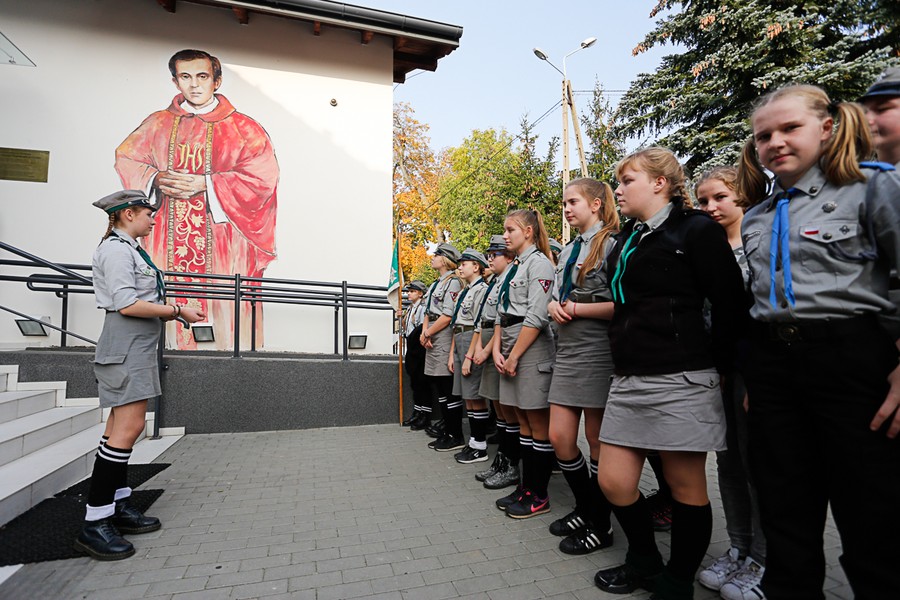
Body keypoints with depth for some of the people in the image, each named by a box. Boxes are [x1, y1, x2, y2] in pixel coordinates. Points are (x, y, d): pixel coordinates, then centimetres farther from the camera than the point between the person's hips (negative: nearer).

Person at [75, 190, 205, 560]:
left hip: (137, 345, 10)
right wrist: (177, 311, -15)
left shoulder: (130, 249, 18)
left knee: (122, 426, 12)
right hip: (126, 345, -10)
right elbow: (126, 304, -20)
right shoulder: (117, 249, -11)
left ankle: (118, 507, 20)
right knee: (129, 428, -10)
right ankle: (95, 523, -3)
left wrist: (170, 311, 10)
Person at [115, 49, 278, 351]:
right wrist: (157, 179, -4)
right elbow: (126, 158, 18)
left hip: (222, 237, -3)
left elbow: (263, 177, -7)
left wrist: (204, 184, -13)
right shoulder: (158, 124, 15)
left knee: (227, 306, -6)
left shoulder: (243, 128, 3)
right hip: (169, 237, 3)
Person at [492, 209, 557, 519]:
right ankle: (526, 486, 24)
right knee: (524, 422, 14)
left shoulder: (539, 262, -9)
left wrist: (514, 355, -15)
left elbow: (537, 317, -17)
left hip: (532, 351, -9)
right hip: (511, 350, 9)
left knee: (539, 425, 2)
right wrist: (497, 350, 3)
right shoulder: (513, 267, 18)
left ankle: (539, 495, 13)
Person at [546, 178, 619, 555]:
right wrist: (554, 306, -1)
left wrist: (577, 308, -13)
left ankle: (600, 525, 23)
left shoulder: (610, 244, -8)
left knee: (597, 441, 5)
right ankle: (585, 509, 30)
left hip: (597, 351, -8)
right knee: (559, 437, 9)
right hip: (567, 351, 8)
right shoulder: (568, 251, 17)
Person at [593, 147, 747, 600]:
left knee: (686, 487, 7)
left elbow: (731, 305, -6)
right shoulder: (628, 239, 16)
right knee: (613, 482, 8)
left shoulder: (696, 230, -4)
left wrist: (715, 369, -3)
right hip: (628, 378, 7)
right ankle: (645, 562, 34)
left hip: (680, 380, -7)